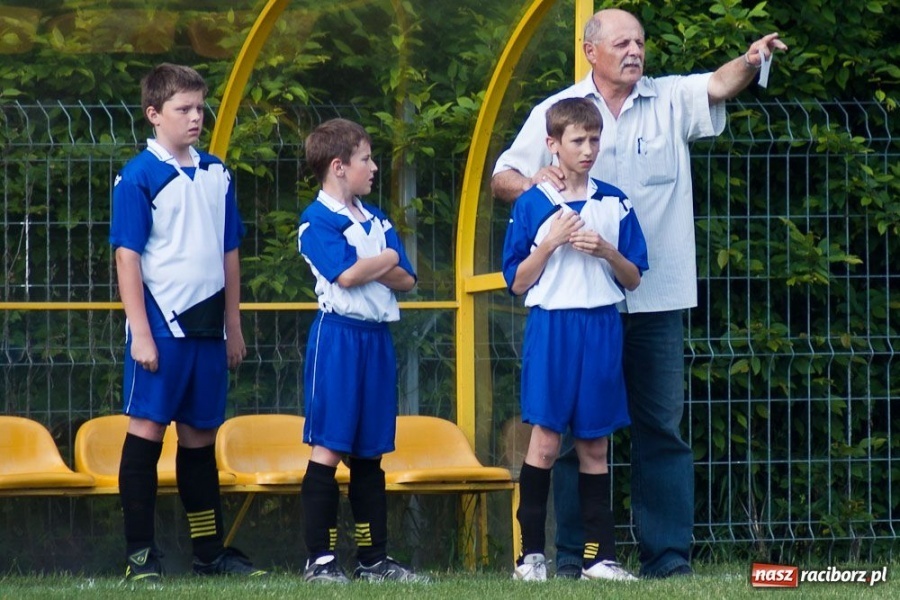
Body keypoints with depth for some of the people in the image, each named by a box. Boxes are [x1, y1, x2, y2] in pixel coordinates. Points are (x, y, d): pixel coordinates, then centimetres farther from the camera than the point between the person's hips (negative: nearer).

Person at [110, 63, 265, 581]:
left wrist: (233, 325, 15)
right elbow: (127, 256, -9)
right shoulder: (139, 177, -7)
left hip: (207, 325, 6)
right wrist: (140, 333, -14)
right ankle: (140, 554, 0)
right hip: (162, 320, -6)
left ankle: (211, 551, 18)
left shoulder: (217, 175, 11)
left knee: (200, 436, 12)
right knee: (147, 429, -3)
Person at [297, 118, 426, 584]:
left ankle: (374, 558, 14)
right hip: (338, 336, -7)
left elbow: (405, 280, 9)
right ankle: (320, 559, -6)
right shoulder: (316, 221, -7)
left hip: (377, 338, 7)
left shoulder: (376, 221, 16)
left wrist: (368, 267, -10)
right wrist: (386, 260, -1)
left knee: (370, 453, 10)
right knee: (328, 448, -7)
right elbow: (347, 274, -19)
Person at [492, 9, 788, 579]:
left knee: (662, 426, 2)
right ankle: (572, 554, 9)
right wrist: (532, 182, -18)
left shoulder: (671, 100, 6)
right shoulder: (557, 110, 6)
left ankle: (669, 554, 4)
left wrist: (750, 61, -34)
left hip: (656, 295, 1)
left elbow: (719, 85, -12)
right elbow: (501, 179, 5)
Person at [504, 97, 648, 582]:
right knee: (546, 437, -7)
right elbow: (517, 283, 1)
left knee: (595, 444, 5)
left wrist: (607, 252, -8)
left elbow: (633, 279, 10)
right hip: (551, 326, -2)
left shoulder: (614, 204, 8)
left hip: (601, 328, 2)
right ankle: (531, 551, -3)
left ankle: (598, 555, 7)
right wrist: (550, 243, -11)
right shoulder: (532, 205, 1)